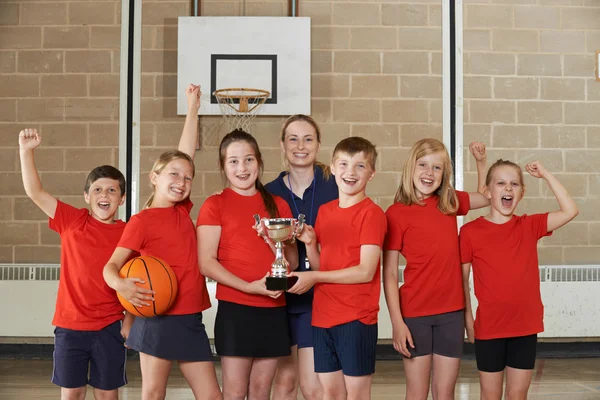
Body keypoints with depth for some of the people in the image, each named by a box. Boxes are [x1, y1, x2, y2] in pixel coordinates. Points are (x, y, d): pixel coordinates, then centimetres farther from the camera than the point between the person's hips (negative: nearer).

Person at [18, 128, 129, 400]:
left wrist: (130, 320, -4)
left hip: (109, 327, 0)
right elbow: (35, 192, -6)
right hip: (70, 325, 0)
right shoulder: (72, 221, -2)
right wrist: (26, 151, -14)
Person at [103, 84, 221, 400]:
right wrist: (121, 284, -32)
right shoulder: (142, 220, -6)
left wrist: (192, 109, 20)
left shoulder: (183, 210, 8)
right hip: (158, 318, -6)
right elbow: (111, 265, -9)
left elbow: (186, 153, 15)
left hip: (190, 318, 6)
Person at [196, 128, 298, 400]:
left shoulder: (278, 205, 9)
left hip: (274, 309, 4)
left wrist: (273, 239, -11)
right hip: (235, 308, -4)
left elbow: (293, 262, 8)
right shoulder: (215, 205, -3)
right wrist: (249, 286, -18)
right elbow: (206, 262, -9)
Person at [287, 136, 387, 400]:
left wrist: (314, 278, -13)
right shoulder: (324, 211, 10)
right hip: (323, 315, 6)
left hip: (357, 317, -6)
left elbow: (366, 271, -16)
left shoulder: (372, 213, -10)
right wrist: (310, 244, -5)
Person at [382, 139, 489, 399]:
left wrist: (481, 161, 13)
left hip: (451, 312, 4)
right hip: (415, 313, -4)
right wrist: (397, 322, -13)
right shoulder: (397, 213, -8)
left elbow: (487, 197, 26)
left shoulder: (450, 202, 6)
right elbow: (389, 274, -8)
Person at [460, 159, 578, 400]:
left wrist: (545, 175, -7)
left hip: (525, 326, 2)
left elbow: (570, 211, -9)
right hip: (488, 327, -2)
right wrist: (467, 318, -3)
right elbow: (462, 279, -1)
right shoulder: (470, 231, -6)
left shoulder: (529, 226, 2)